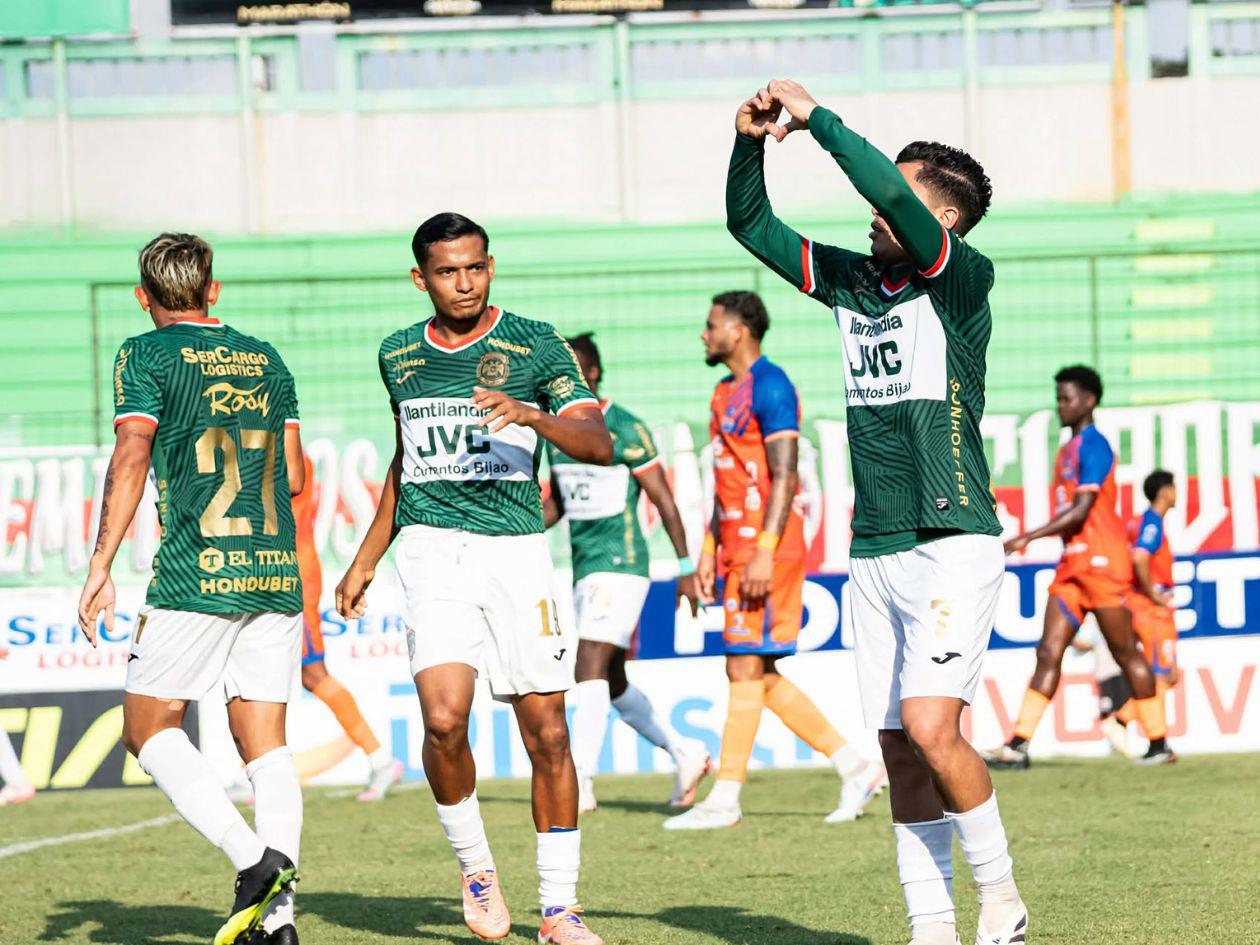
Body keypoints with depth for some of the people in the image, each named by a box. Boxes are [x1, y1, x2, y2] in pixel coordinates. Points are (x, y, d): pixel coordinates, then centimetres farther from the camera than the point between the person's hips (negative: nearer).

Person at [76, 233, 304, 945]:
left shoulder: (146, 356, 0)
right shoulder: (267, 361, 15)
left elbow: (131, 459, -12)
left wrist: (102, 566, -12)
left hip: (196, 571, -5)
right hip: (277, 571, 5)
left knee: (151, 730, 5)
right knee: (266, 744, 7)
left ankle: (254, 859, -13)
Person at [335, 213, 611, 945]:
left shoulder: (534, 345, 0)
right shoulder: (400, 355, 12)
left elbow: (600, 445, -10)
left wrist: (531, 415, -28)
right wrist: (367, 559, 29)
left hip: (517, 549, -1)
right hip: (433, 549, 1)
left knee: (547, 731, -3)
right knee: (444, 718, -19)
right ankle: (475, 867, 5)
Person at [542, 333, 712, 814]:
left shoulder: (626, 430, -10)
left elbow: (664, 499, -8)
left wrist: (686, 567, -8)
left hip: (621, 565, -8)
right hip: (584, 570, 8)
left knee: (591, 665, -19)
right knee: (612, 683, 12)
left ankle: (580, 782, -23)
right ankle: (684, 755, 28)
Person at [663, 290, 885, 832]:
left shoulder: (769, 386, -11)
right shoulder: (727, 393, 19)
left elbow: (783, 474, -18)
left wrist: (765, 552, -23)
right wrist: (709, 552, 20)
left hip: (766, 549, -10)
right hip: (738, 549, 10)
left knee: (746, 669, -7)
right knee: (759, 675, 8)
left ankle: (724, 799, -5)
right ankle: (854, 767, 13)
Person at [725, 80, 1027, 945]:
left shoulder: (962, 281, -7)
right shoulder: (852, 281, 12)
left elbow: (892, 194, -23)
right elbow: (752, 226, 16)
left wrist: (816, 117, -16)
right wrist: (751, 144, 0)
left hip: (954, 546, -7)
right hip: (874, 554, 7)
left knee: (930, 723, -20)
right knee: (902, 752, 5)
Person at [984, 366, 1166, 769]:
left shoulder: (1093, 446, -12)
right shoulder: (1069, 449, 17)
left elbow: (1081, 512, -20)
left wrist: (1027, 538, -22)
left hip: (1100, 561, -9)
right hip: (1073, 563, 9)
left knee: (1125, 652, 0)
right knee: (1048, 652, -1)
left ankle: (1159, 743, 9)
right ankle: (1018, 744, -9)